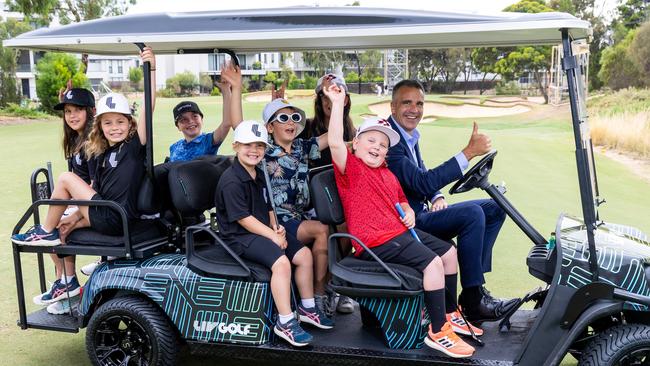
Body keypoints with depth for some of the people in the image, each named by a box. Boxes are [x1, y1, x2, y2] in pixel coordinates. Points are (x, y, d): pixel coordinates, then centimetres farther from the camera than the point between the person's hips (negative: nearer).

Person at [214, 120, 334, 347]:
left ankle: (307, 308, 17)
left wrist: (276, 227, 0)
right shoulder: (231, 181, -17)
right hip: (239, 237, -9)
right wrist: (273, 236, -18)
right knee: (281, 262, -29)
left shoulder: (260, 176, 13)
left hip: (264, 231, 9)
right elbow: (243, 219, -20)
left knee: (304, 254, 3)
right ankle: (285, 323, -22)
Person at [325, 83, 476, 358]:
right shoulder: (350, 167, -7)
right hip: (375, 242, -10)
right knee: (433, 262, -22)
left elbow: (402, 202, 30)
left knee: (448, 251, 15)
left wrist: (409, 213, 6)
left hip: (399, 232, 10)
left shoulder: (388, 175, 20)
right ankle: (438, 333, -13)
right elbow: (335, 142, -26)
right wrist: (338, 103, -28)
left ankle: (449, 313, 29)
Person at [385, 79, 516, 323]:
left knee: (494, 209, 5)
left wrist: (437, 197, -1)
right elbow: (422, 183, -28)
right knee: (472, 213, -27)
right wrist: (469, 152, -28)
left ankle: (475, 283, 4)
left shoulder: (408, 136, 12)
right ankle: (473, 301, -17)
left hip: (420, 212, 10)